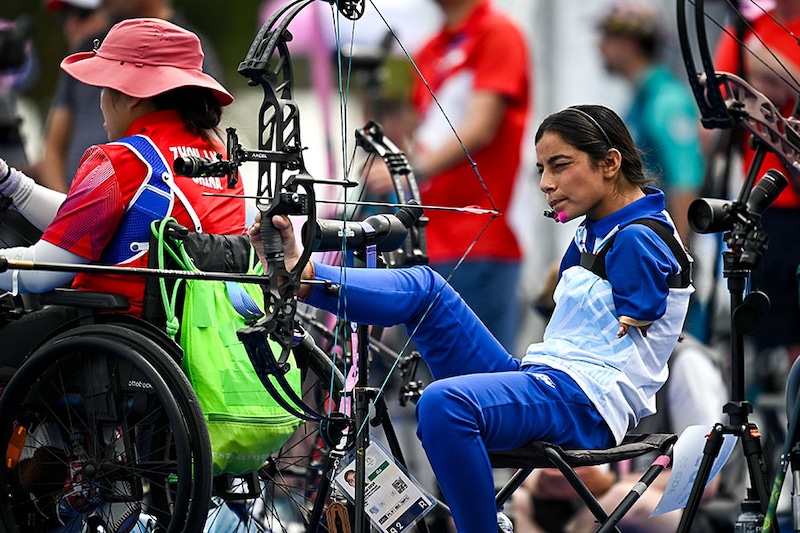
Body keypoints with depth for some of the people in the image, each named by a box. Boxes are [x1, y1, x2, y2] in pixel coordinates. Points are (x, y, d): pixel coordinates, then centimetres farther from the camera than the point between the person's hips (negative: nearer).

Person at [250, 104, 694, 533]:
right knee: (425, 289, 5)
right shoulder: (591, 235, 20)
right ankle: (298, 275, -17)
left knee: (445, 403, -36)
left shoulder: (640, 241, -9)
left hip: (588, 404, -10)